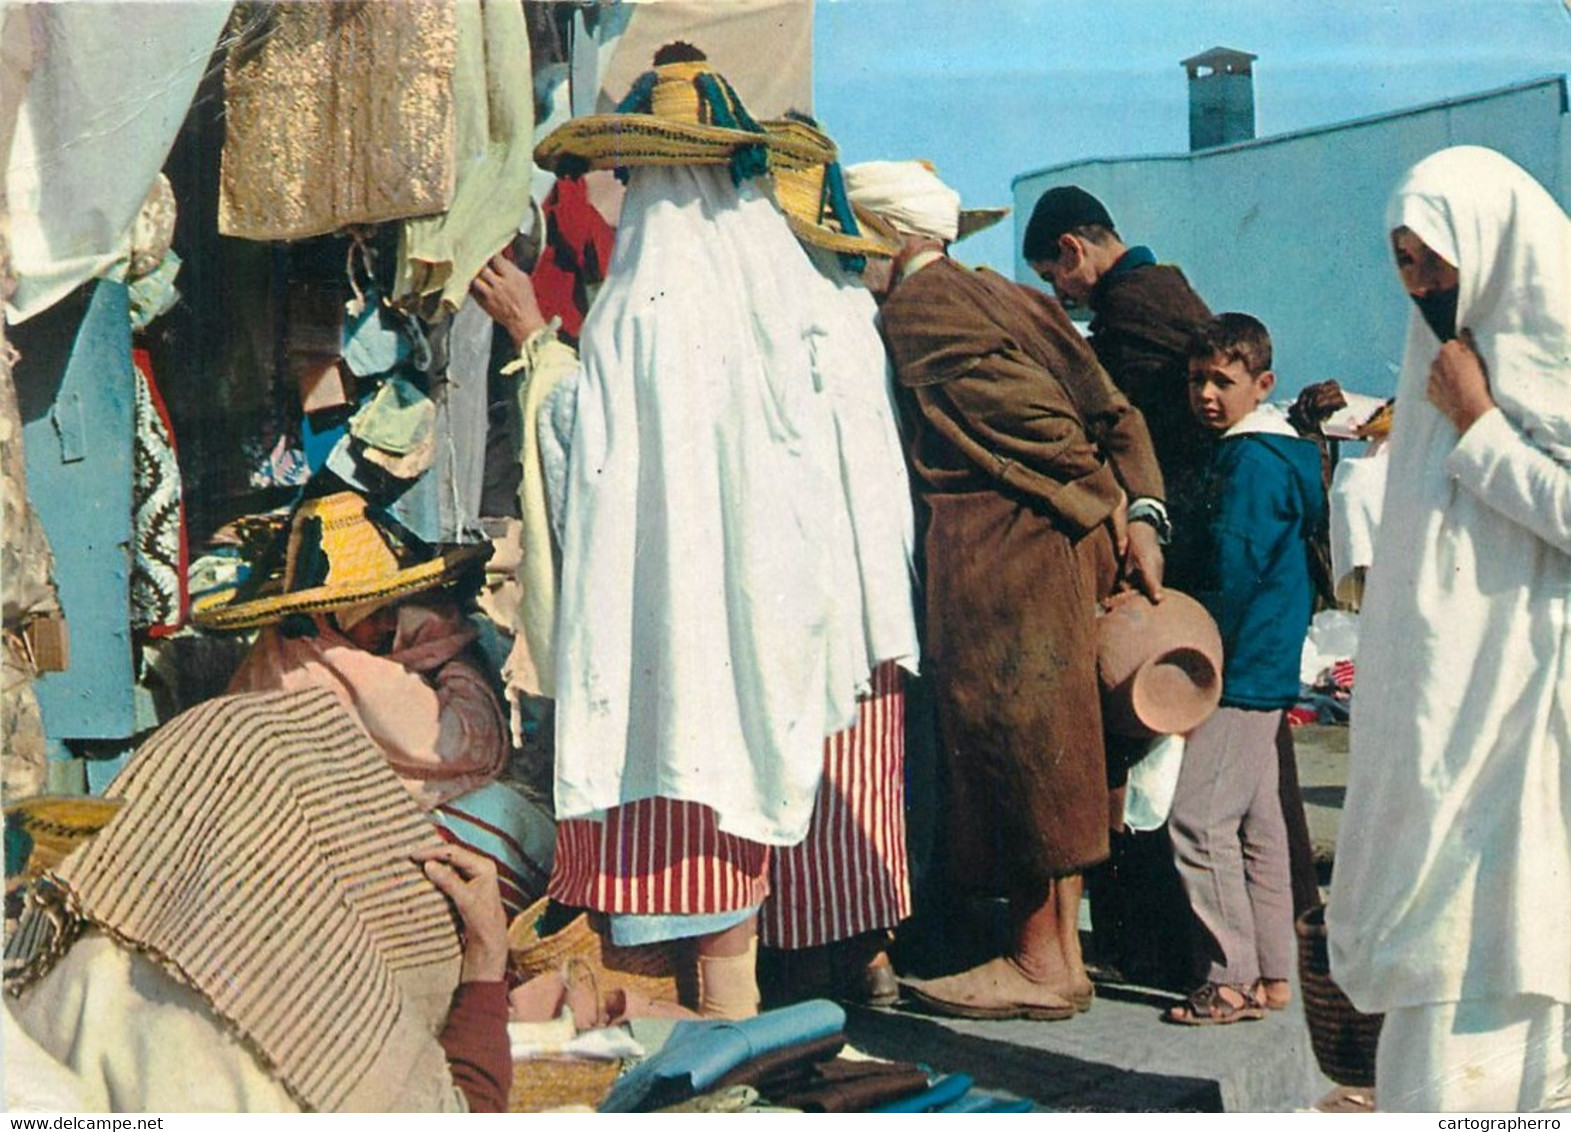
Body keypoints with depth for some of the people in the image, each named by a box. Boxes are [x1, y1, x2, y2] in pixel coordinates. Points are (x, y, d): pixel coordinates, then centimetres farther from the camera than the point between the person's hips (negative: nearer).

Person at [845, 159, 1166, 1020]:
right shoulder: (1007, 297, 20)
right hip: (1058, 542, 9)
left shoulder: (915, 303, -6)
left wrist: (1105, 501, -7)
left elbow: (1024, 404, -15)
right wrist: (1140, 512, 4)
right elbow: (1103, 404, 12)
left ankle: (1042, 960, 5)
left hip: (996, 548, -9)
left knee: (1015, 742, -2)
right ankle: (1055, 949, 18)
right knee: (1041, 753, 12)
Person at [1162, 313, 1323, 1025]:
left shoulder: (1251, 461, -14)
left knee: (1198, 818, -9)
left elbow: (1232, 573, -18)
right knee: (1256, 821, 13)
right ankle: (1271, 974, 20)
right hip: (1265, 673, 11)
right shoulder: (1280, 452, 17)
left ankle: (1232, 981, -5)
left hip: (1241, 672, -11)